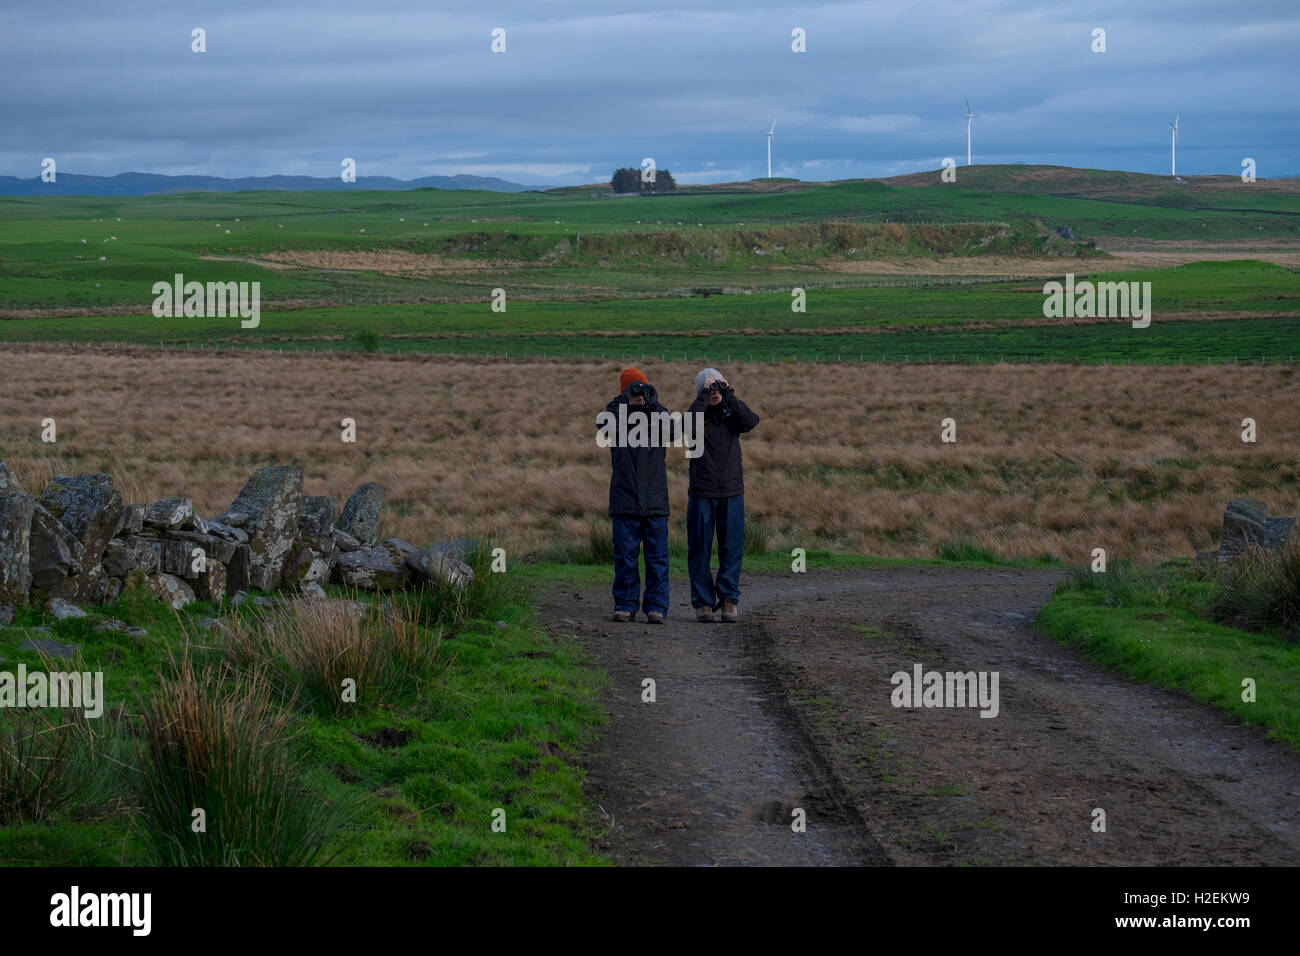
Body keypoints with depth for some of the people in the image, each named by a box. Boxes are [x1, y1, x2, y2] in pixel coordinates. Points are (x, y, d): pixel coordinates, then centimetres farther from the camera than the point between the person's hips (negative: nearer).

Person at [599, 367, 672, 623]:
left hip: (655, 501, 1)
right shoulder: (618, 414, 7)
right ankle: (625, 605, 8)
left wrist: (653, 404, -26)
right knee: (625, 554, 1)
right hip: (625, 500, -1)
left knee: (657, 556, 0)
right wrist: (624, 400, -24)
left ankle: (656, 607, 4)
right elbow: (603, 423, -15)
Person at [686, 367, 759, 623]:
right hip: (701, 493, -1)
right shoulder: (698, 413, 5)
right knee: (700, 549, 0)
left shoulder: (731, 414, 11)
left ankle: (729, 599, 2)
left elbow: (751, 421, -11)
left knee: (732, 549, -3)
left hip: (732, 492, 1)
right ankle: (703, 602, 6)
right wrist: (705, 395, -17)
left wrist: (729, 396, -12)